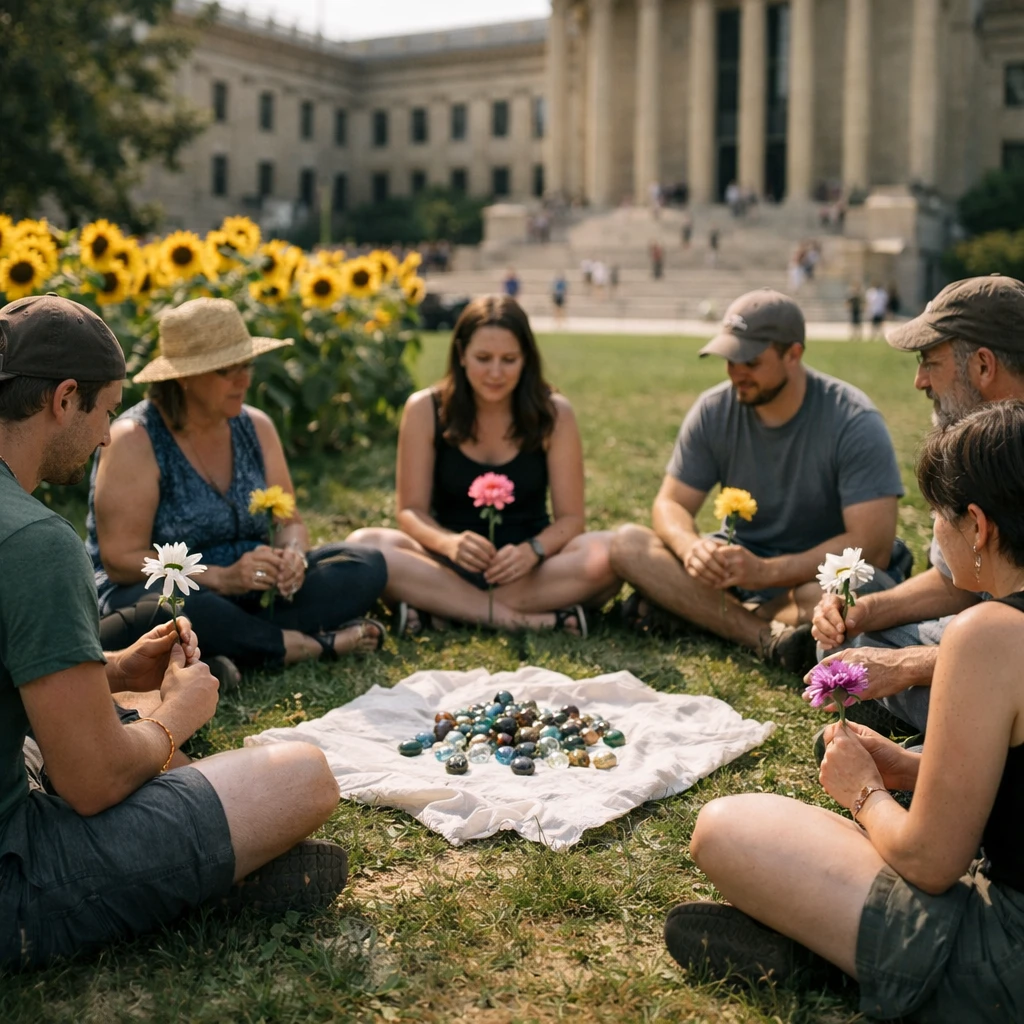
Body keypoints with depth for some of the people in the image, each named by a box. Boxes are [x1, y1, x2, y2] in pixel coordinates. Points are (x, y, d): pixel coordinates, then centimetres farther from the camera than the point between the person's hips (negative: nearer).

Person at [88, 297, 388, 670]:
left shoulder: (255, 426, 5)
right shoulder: (134, 440, -12)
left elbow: (289, 523, 9)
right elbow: (121, 560, -18)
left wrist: (293, 555, -16)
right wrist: (221, 577, -28)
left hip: (251, 595, 6)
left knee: (366, 566, -10)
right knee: (178, 605, -41)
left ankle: (239, 639, -26)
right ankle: (314, 645, -21)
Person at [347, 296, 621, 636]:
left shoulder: (554, 413, -4)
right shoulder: (425, 410, -4)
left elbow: (569, 518, -5)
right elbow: (411, 511, -4)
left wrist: (532, 551, -27)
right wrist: (448, 543, -27)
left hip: (529, 567, 0)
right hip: (450, 566, 0)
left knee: (609, 553, -30)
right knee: (364, 544, -29)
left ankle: (443, 610, -27)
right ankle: (530, 620, -31)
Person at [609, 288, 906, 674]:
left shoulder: (853, 421, -18)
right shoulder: (713, 411, -4)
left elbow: (873, 545, -24)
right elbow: (671, 503, -2)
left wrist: (766, 571, -33)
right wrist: (691, 546, -27)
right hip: (741, 561, 5)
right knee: (627, 544, -19)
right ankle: (769, 638, -30)